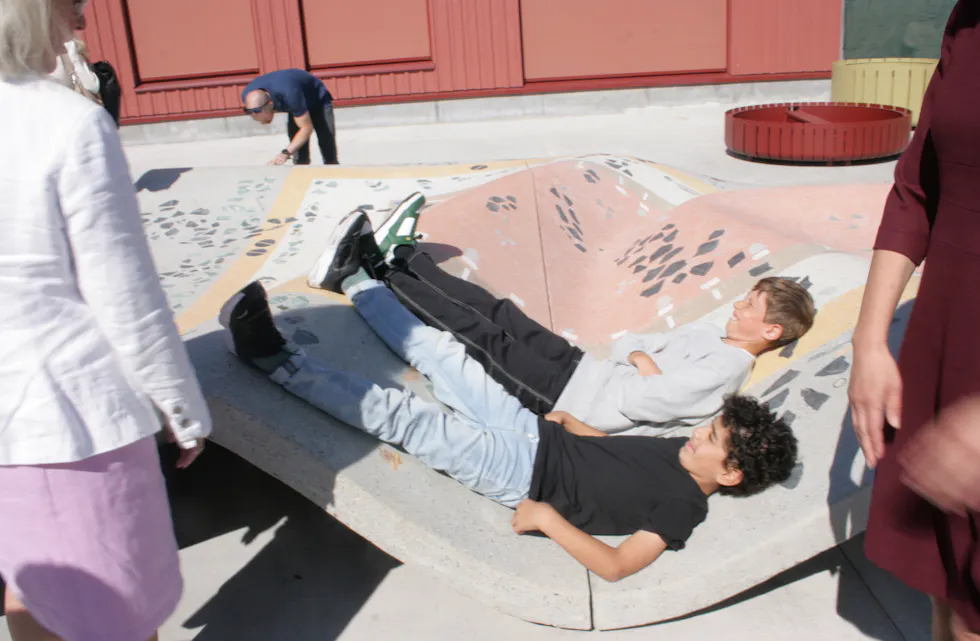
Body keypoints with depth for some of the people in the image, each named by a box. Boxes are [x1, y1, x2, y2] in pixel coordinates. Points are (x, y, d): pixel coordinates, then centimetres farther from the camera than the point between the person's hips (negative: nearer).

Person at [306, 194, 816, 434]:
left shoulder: (725, 367, -16)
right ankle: (401, 257, 16)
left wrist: (646, 365, -5)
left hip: (571, 401, -8)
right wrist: (643, 360, -4)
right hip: (584, 368, 8)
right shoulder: (708, 335, 14)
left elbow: (635, 403, -25)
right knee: (497, 311, 4)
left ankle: (374, 271, 0)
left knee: (482, 335, -10)